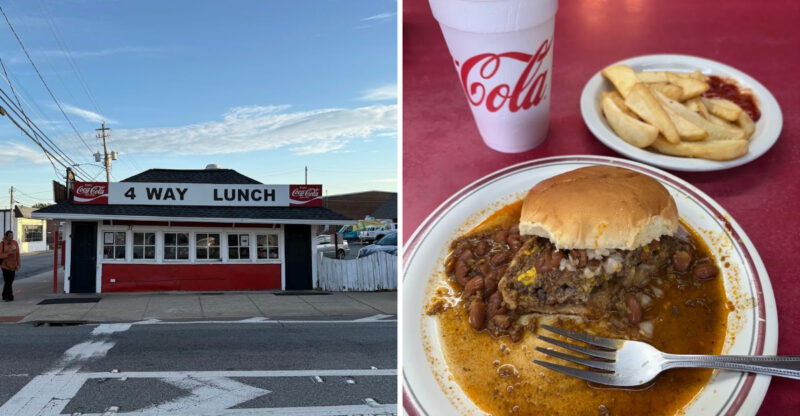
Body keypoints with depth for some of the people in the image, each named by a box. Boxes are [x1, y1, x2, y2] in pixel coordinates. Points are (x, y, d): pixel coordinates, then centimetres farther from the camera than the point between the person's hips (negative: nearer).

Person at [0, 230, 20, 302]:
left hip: (13, 266, 4)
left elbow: (17, 254, 4)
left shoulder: (15, 243, 2)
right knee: (7, 282, -6)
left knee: (10, 281, 9)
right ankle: (10, 296, 2)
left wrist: (18, 264, 1)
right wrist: (8, 253, -24)